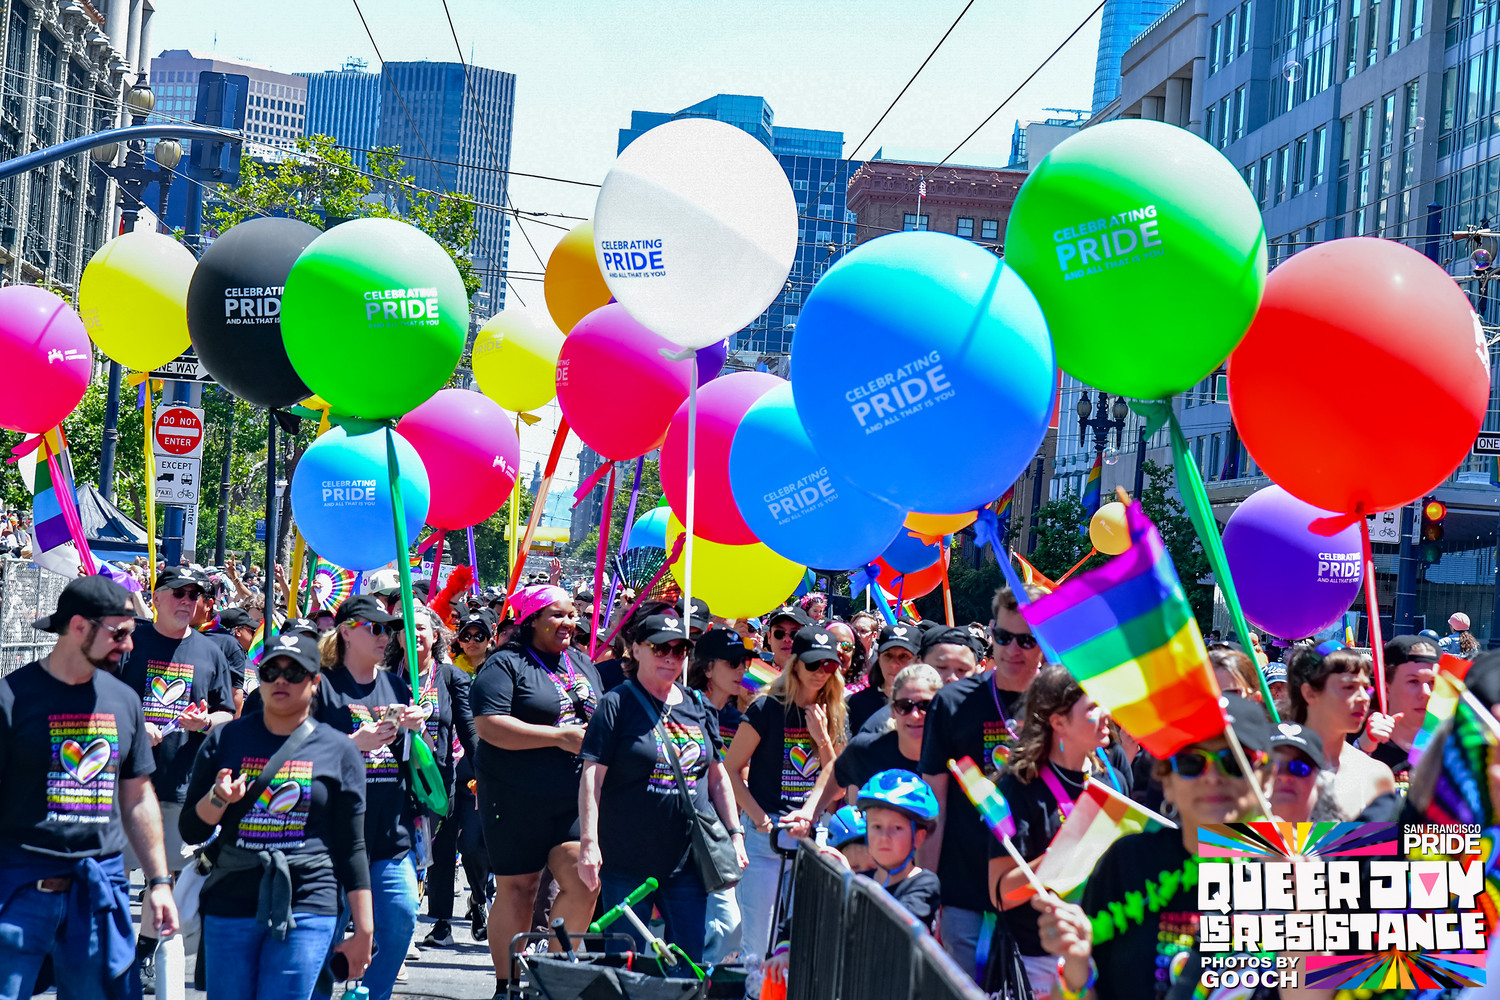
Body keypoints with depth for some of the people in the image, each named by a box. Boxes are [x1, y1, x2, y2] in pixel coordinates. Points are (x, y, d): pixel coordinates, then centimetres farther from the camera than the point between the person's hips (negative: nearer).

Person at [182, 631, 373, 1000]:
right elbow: (191, 831, 9)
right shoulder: (225, 740, 8)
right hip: (229, 908, 2)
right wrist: (218, 798, -12)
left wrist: (364, 930, 3)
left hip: (306, 912, -2)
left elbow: (351, 848, 6)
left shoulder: (338, 750, 5)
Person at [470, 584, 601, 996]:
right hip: (518, 798, -5)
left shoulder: (583, 664, 16)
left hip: (576, 797, 5)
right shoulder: (505, 665, -5)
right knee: (517, 889, 2)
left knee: (584, 881, -7)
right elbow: (489, 726, -17)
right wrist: (561, 736, -18)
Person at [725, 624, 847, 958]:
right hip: (766, 832, -4)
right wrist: (759, 819, -11)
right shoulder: (768, 709, -4)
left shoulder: (834, 717, 9)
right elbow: (730, 770, -3)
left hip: (814, 834, 4)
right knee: (758, 941, -3)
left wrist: (822, 739, -6)